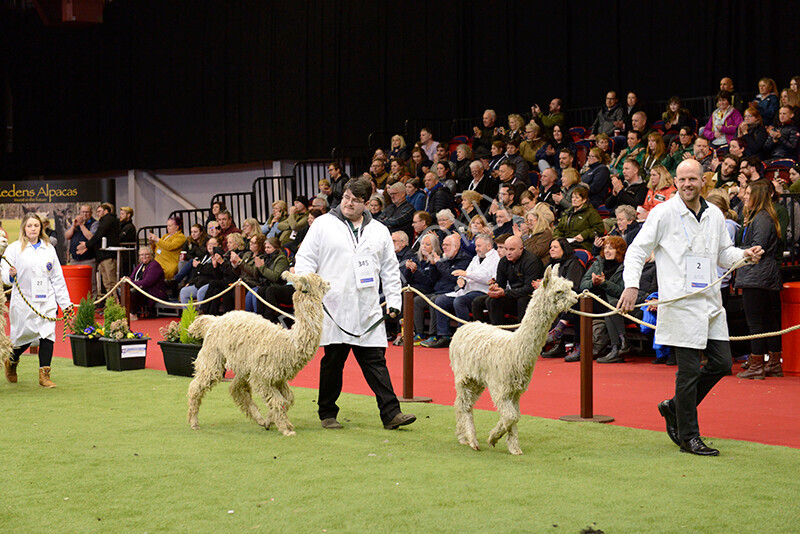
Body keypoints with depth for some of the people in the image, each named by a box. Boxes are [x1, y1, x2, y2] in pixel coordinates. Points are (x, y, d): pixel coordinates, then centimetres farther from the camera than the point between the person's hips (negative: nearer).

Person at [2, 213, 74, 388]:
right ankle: (11, 361, 31)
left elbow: (57, 277, 16)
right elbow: (5, 274, -2)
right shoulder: (14, 248, 1)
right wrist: (11, 275, -27)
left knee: (48, 334, -8)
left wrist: (65, 302, 13)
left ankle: (44, 375, -4)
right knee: (26, 335, 1)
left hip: (46, 300, 3)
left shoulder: (49, 249, 13)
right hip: (23, 301, -3)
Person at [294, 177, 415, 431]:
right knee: (332, 363, 4)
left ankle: (391, 413, -5)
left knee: (376, 361, -2)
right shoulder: (323, 225, 6)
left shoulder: (379, 231, 15)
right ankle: (327, 413, 16)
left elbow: (390, 270, 17)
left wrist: (394, 301, 10)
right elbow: (305, 259, 4)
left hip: (368, 312, 2)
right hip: (334, 310, -2)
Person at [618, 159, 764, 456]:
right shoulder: (663, 213, -4)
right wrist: (631, 285, -16)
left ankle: (675, 407, 25)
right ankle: (688, 437, 6)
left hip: (710, 303, 6)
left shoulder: (715, 216, 11)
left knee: (722, 362, 7)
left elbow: (723, 253, 23)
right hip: (680, 303, -6)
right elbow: (637, 250, -3)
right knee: (689, 370, -5)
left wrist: (745, 255, 2)